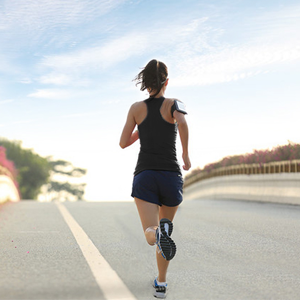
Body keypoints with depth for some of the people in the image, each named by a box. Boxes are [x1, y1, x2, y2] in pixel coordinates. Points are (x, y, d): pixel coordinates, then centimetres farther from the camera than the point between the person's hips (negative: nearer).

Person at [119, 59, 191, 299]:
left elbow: (124, 143, 12)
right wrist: (186, 154, -9)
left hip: (144, 176, 0)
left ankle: (158, 234, -48)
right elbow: (182, 122, -21)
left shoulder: (136, 108, 9)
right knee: (165, 225, 22)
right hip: (171, 176, 0)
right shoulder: (174, 104, 2)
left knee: (151, 235, -9)